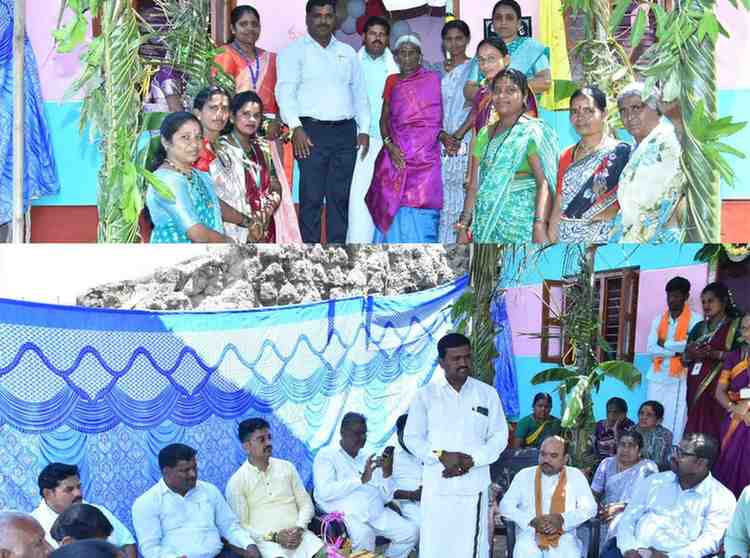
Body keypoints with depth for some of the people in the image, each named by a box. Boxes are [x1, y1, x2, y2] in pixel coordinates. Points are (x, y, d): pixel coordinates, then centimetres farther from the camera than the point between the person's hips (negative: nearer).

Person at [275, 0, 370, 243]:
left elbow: (360, 92, 20)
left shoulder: (348, 53, 20)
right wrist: (296, 127, -19)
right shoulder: (294, 51, 4)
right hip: (312, 131, -5)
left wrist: (364, 130, 9)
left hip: (346, 131, 5)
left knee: (341, 196, 6)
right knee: (311, 196, -8)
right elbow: (285, 90, -6)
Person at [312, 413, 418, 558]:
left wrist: (387, 472, -4)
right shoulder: (326, 455, 3)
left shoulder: (368, 458, 20)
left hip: (376, 512, 6)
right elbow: (325, 492, -15)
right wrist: (361, 479, -16)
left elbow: (386, 497, 14)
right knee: (364, 535, -36)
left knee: (411, 531, -13)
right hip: (346, 514, -6)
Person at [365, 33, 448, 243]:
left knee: (419, 208, -11)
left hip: (425, 156, -3)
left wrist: (443, 136, -15)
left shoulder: (431, 79, 5)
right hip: (397, 154, 3)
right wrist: (389, 145, -6)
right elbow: (384, 118, 10)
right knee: (393, 209, 0)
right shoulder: (392, 82, 14)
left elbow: (436, 119, 6)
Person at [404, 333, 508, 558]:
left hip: (474, 484, 1)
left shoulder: (487, 394, 5)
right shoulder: (425, 395, 2)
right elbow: (412, 438, 3)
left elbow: (499, 437, 6)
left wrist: (472, 461, -9)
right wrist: (442, 456, -13)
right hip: (437, 485, -1)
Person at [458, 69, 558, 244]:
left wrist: (540, 225, -24)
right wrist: (464, 223, 5)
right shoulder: (485, 134, 15)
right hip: (486, 222, 5)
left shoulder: (532, 132, -3)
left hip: (521, 222, -5)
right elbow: (474, 185, 14)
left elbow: (544, 183, -13)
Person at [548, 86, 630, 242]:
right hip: (566, 238, 4)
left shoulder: (621, 152, -2)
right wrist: (551, 240, 4)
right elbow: (559, 206, 12)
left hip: (604, 237, -4)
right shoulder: (567, 156, 14)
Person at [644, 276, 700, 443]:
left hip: (679, 379, -4)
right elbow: (652, 349, 1)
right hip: (657, 378, 4)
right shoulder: (658, 320, 12)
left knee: (675, 424, -6)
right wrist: (677, 351, -11)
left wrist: (664, 344, -4)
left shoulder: (695, 319, 0)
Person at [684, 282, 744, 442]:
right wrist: (691, 354, -6)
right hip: (696, 388, 5)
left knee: (715, 430, -13)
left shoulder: (736, 325, 2)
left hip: (719, 387, -5)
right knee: (694, 429, -1)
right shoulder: (699, 328, 19)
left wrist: (713, 354, -18)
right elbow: (685, 359, 17)